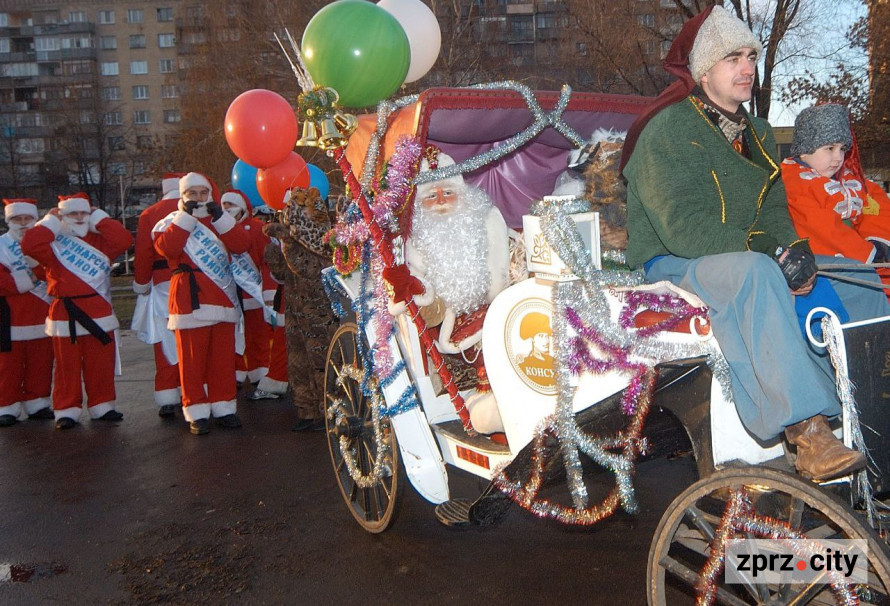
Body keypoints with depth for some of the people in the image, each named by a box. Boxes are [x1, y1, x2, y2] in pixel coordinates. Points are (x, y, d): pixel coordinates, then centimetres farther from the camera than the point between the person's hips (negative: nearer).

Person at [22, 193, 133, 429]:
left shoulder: (100, 240, 11)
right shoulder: (53, 242, 3)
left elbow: (124, 240, -6)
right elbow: (29, 245, -16)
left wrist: (99, 218, 0)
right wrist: (51, 222, -5)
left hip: (99, 314, 3)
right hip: (65, 315, -3)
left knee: (101, 364, 8)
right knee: (67, 366, 3)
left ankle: (101, 406, 19)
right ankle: (66, 410, 12)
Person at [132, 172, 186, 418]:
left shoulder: (149, 215, 4)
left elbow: (143, 254, 3)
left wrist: (141, 284, 17)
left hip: (163, 285, 1)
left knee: (165, 343, 5)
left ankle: (167, 399, 6)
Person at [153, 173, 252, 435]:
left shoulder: (220, 221, 17)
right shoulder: (173, 222, 7)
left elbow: (242, 244, -2)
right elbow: (166, 248, -15)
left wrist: (220, 217, -9)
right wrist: (186, 216, -13)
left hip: (222, 298, 3)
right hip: (190, 299, -3)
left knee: (223, 357, 6)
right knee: (193, 358, -2)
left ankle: (224, 407, 14)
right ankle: (197, 412, 5)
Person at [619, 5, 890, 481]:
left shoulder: (756, 133, 16)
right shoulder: (667, 130, -10)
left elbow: (774, 209, 12)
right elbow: (682, 227, -21)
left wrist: (795, 250, -10)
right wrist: (766, 249, -25)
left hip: (752, 265, 8)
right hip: (674, 264, -8)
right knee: (757, 272, -40)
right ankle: (808, 432, -43)